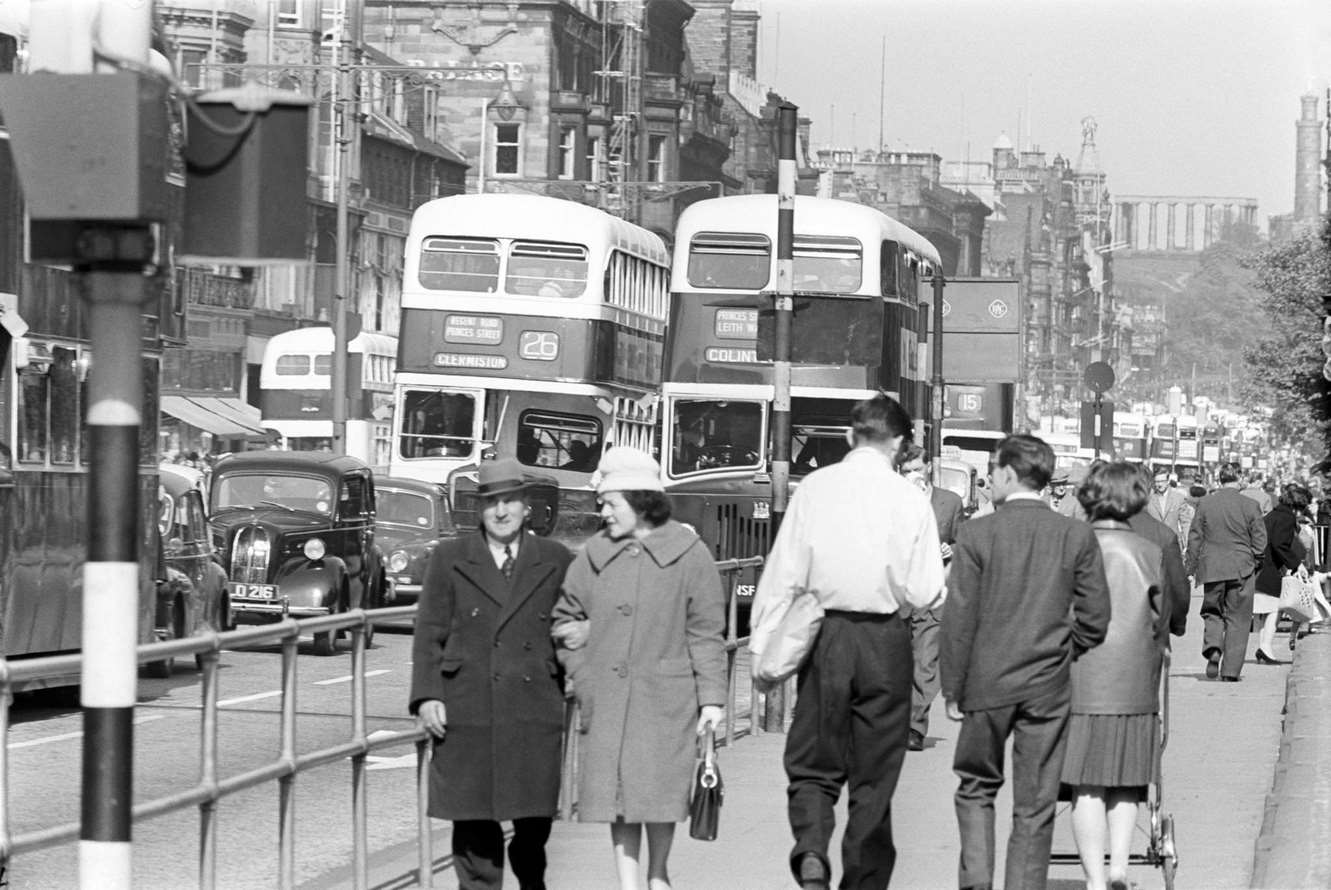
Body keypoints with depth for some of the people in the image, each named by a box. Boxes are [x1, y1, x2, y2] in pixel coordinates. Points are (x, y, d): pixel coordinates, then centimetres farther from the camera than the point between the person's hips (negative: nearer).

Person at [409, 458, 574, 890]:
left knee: (534, 815, 3)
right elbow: (429, 633, 6)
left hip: (535, 711, 1)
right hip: (467, 710, 0)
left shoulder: (556, 561, 9)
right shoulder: (450, 559, 7)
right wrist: (426, 697, -4)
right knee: (473, 820, 0)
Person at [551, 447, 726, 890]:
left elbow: (707, 633, 1)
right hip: (607, 698, 3)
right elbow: (565, 618, 17)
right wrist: (582, 678, 5)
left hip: (666, 696, -3)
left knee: (660, 786, 0)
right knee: (614, 788, 3)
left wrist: (712, 697, -4)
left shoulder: (689, 554, -1)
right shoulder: (595, 555, 7)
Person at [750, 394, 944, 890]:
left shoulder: (814, 488, -2)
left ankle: (811, 849, -16)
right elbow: (925, 593, -5)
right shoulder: (909, 499, -5)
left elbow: (783, 574, -1)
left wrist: (763, 644, 5)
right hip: (885, 642, -1)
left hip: (825, 636, 1)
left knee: (812, 764, 10)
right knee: (874, 777, 10)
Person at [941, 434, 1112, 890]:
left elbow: (959, 617, -7)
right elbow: (1095, 616, 0)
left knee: (976, 787, 14)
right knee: (1034, 808, 7)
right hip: (1049, 689, 1)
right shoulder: (1077, 536, -2)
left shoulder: (976, 533, -8)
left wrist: (952, 689, 0)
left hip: (987, 682, -1)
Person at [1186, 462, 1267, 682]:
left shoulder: (1204, 503, -1)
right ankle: (1231, 670, 4)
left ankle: (1212, 647, -14)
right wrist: (1254, 564, 14)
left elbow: (1194, 538, 3)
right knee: (1237, 619, 6)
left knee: (1212, 613, 15)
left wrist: (1191, 568, 11)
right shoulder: (1250, 506, -5)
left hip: (1212, 569, 1)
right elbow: (1260, 540, -2)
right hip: (1241, 569, -1)